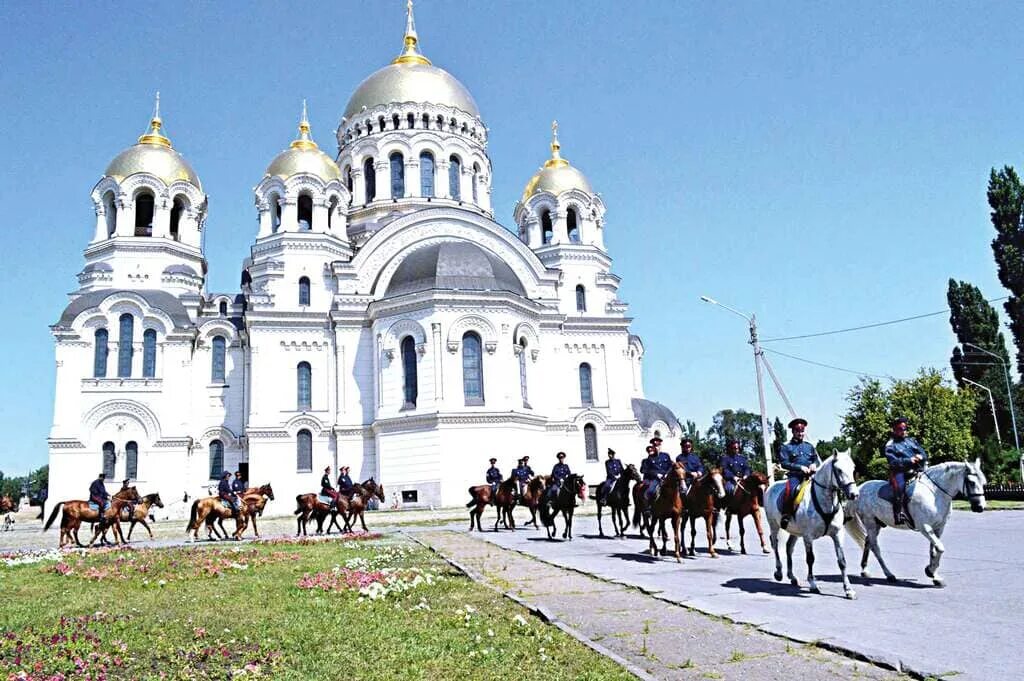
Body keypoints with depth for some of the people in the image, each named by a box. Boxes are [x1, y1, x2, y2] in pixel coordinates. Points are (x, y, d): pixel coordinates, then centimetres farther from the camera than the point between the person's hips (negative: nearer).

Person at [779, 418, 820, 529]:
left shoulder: (809, 446, 22)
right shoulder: (786, 447, 8)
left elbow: (817, 459, 19)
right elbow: (784, 463, -3)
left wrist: (814, 464, -5)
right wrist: (800, 467, -13)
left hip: (810, 475, 4)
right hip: (795, 475, -4)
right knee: (790, 490, -33)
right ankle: (786, 514, -26)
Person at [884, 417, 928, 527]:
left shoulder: (911, 440, 22)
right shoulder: (891, 445, 5)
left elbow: (924, 453, 15)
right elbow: (893, 462, -8)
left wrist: (920, 457, -8)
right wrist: (908, 461, -20)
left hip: (917, 470, 6)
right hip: (901, 472, -5)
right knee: (899, 484, -34)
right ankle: (899, 511, -35)